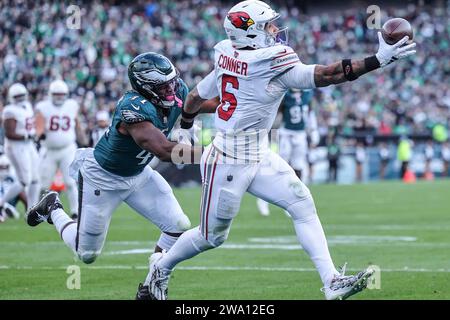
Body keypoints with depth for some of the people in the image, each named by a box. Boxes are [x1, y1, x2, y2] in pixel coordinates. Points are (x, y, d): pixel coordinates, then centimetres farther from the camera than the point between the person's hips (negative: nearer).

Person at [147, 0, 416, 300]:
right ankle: (162, 267, 32)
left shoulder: (228, 59, 4)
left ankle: (331, 281, -8)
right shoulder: (271, 63, -20)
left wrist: (185, 122, 39)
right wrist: (378, 61, -24)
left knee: (302, 204, -3)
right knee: (212, 236, 8)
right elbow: (325, 76, -23)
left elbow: (195, 97, 18)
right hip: (229, 160, -9)